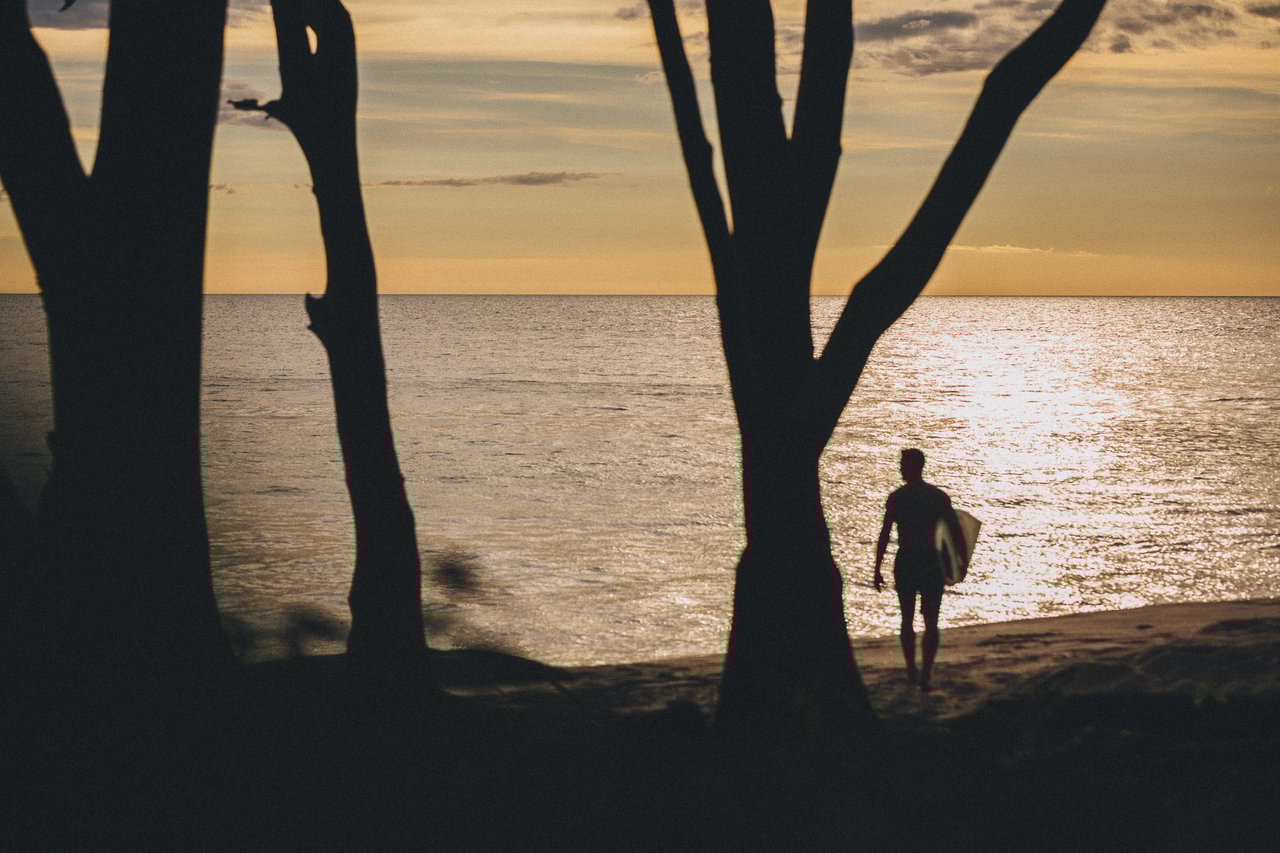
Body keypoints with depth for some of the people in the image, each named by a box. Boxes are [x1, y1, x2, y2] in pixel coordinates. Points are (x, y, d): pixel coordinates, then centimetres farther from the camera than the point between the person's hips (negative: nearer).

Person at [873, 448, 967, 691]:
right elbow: (956, 531, -1)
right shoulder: (938, 496, -1)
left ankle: (911, 671, 21)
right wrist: (963, 559, 12)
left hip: (905, 562, 0)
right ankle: (925, 674, -10)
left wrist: (877, 569, -1)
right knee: (931, 623, 3)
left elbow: (884, 536, -5)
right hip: (930, 563, 0)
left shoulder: (896, 497, -3)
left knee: (907, 619, 16)